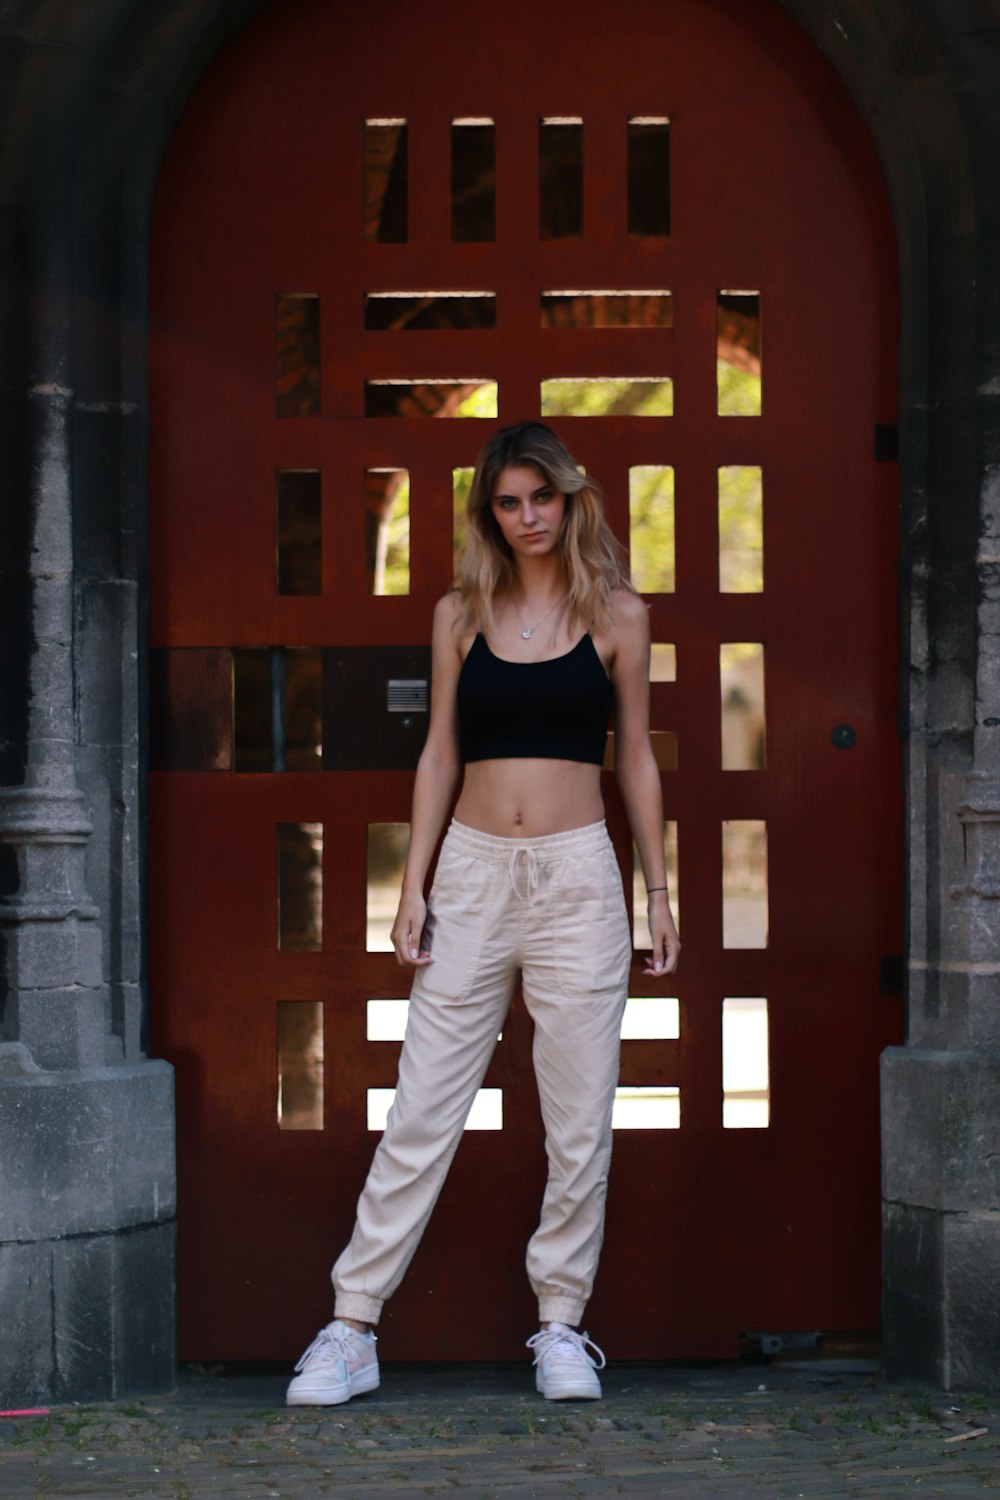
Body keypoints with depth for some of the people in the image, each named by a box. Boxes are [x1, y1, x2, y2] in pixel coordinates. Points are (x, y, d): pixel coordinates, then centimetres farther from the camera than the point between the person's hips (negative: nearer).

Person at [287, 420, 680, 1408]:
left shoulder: (616, 614, 4)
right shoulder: (461, 615, 7)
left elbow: (635, 759, 8)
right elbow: (440, 754, 9)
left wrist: (659, 891, 6)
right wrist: (413, 889, 3)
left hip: (578, 879, -1)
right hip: (472, 872, 1)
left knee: (579, 1118, 3)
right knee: (421, 1109, 0)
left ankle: (561, 1324, 16)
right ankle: (351, 1329, 5)